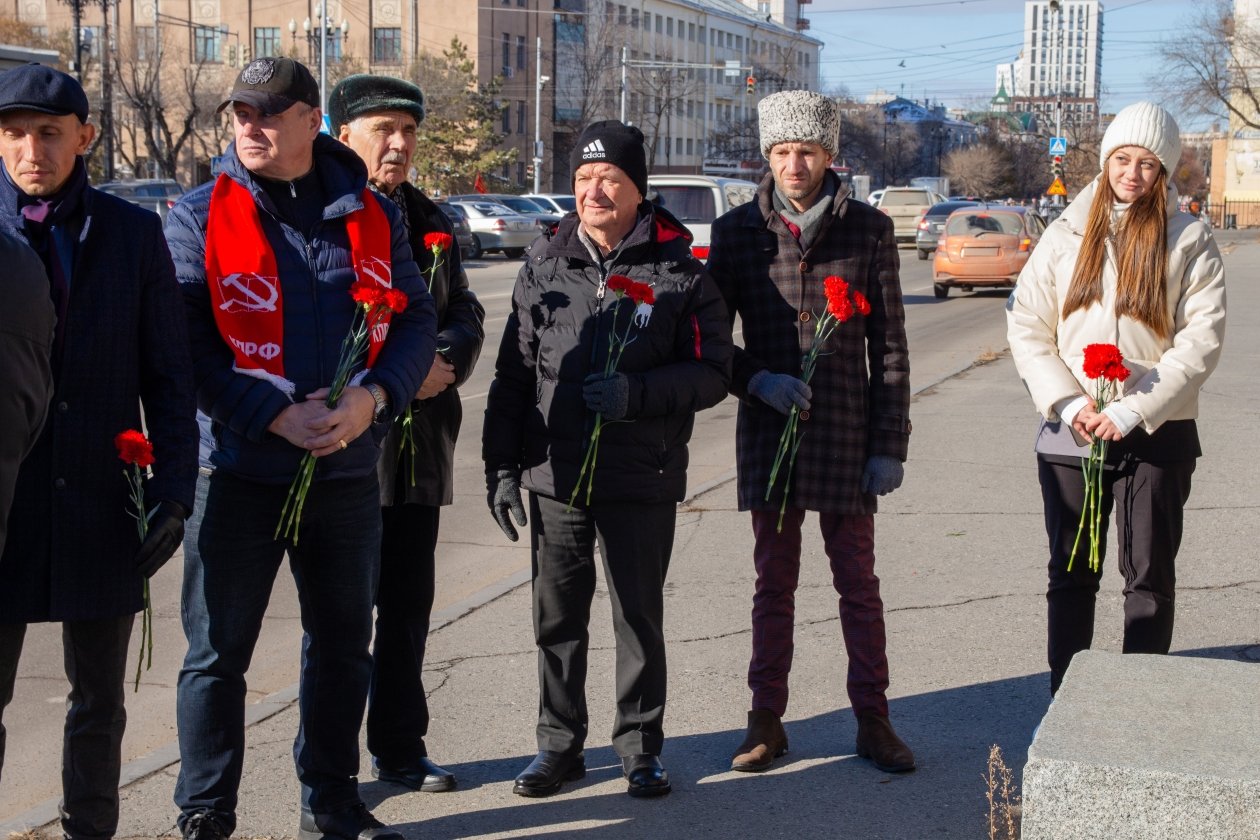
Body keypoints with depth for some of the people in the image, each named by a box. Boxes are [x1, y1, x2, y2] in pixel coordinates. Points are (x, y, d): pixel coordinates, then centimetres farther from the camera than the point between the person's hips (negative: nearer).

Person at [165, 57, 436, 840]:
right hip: (240, 472, -3)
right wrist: (275, 415, -20)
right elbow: (189, 342, -9)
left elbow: (415, 320, 4)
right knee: (217, 652, 5)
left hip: (349, 473, 3)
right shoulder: (201, 215, -3)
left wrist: (370, 398, -15)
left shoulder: (374, 215, 5)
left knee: (343, 647, 15)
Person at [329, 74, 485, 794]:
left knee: (409, 606, 14)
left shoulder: (430, 221, 14)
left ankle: (401, 750, 27)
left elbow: (465, 315, 13)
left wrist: (443, 363, -9)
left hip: (420, 445, 6)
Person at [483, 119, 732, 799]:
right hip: (555, 474, 3)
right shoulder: (545, 265, 8)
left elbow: (711, 372, -3)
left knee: (639, 617, 7)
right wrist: (502, 466, 3)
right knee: (557, 617, 9)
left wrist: (636, 394, -18)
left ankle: (640, 747, 22)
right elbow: (513, 372, 9)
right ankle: (559, 744, 24)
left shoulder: (680, 271, -1)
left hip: (642, 480, -2)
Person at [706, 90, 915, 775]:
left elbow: (889, 348, 2)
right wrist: (757, 380, -12)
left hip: (847, 437, -1)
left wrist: (889, 445, -2)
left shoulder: (869, 230, 0)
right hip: (767, 434, 1)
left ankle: (872, 719, 19)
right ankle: (767, 720, 20)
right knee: (774, 582, 10)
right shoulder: (736, 231, 2)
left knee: (858, 582, 8)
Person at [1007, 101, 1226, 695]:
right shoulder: (1068, 234, 4)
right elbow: (1026, 325, 2)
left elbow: (1201, 340, -8)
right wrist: (1066, 401, -10)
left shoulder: (1190, 242, -1)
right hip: (1070, 433, 2)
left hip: (1158, 435, -1)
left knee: (1151, 577, 7)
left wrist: (1133, 411, -16)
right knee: (1070, 575, 8)